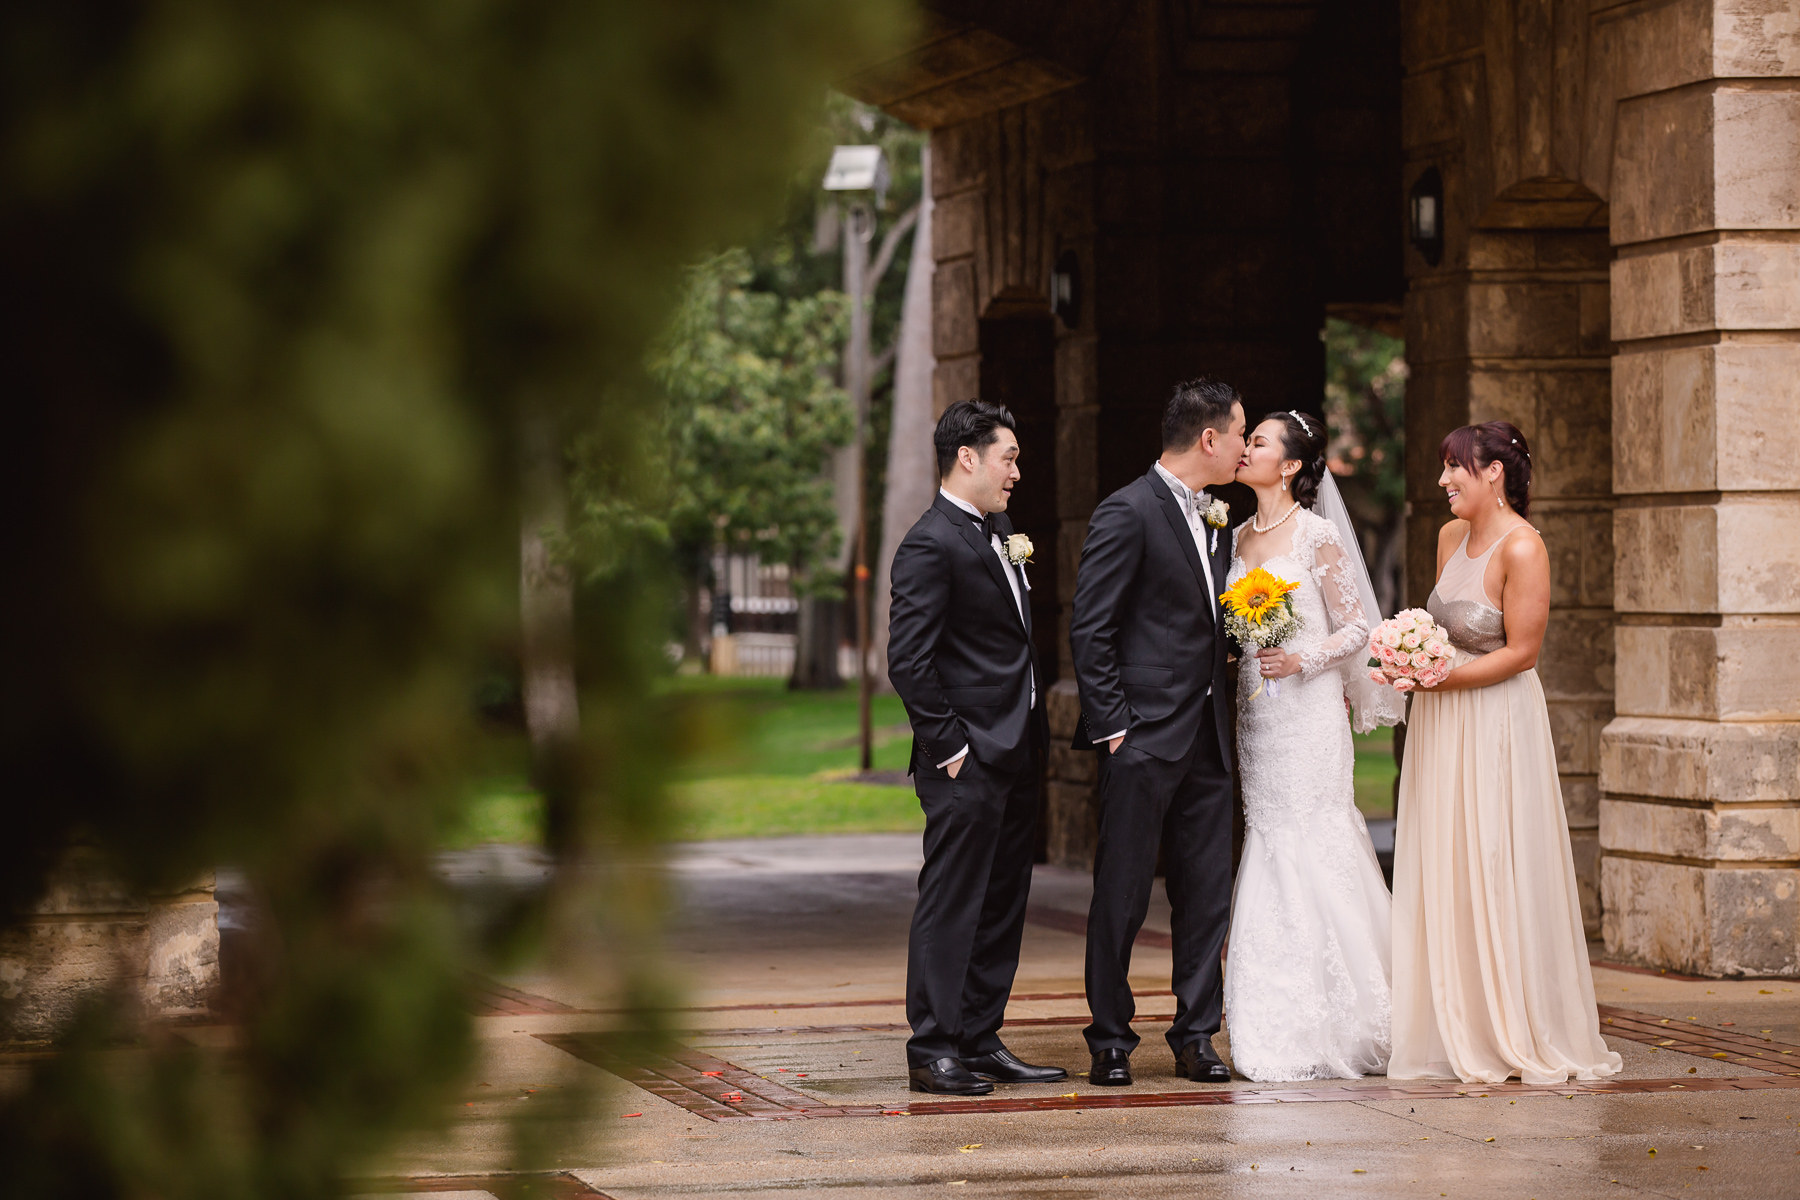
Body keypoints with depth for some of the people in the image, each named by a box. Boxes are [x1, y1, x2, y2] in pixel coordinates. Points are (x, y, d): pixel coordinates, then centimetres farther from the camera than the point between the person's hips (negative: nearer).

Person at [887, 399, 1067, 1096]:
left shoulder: (997, 531, 15)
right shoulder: (931, 546, -14)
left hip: (1015, 752, 9)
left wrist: (1033, 735, 17)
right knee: (951, 905, -5)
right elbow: (908, 661, -18)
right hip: (969, 760, -9)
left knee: (1001, 907, 12)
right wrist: (948, 744, -17)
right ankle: (934, 1051, -1)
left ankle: (981, 1041, 18)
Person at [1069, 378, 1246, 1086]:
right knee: (1122, 895, 0)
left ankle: (1196, 1037, 13)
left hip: (1206, 736, 8)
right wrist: (1112, 726, -14)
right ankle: (1110, 1040, 8)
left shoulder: (1208, 517, 15)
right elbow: (1089, 630, -13)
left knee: (1207, 894, 7)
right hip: (1144, 736, -8)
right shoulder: (1128, 512, -10)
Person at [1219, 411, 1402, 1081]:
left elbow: (1356, 627, -4)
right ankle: (1281, 1033, 8)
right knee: (1270, 852, 5)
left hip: (1308, 715, -6)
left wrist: (1302, 659, -17)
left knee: (1311, 855, -8)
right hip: (1256, 716, 6)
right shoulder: (1240, 537, 13)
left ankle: (1327, 1034, -3)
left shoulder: (1317, 535, -7)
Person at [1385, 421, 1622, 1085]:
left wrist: (1439, 678, -19)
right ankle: (1456, 1035, 13)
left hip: (1496, 725, -8)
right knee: (1441, 875, 7)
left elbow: (1521, 651, -16)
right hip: (1441, 729, 8)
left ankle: (1515, 1037, 7)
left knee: (1496, 875, -3)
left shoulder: (1522, 548, -16)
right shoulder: (1451, 537, 8)